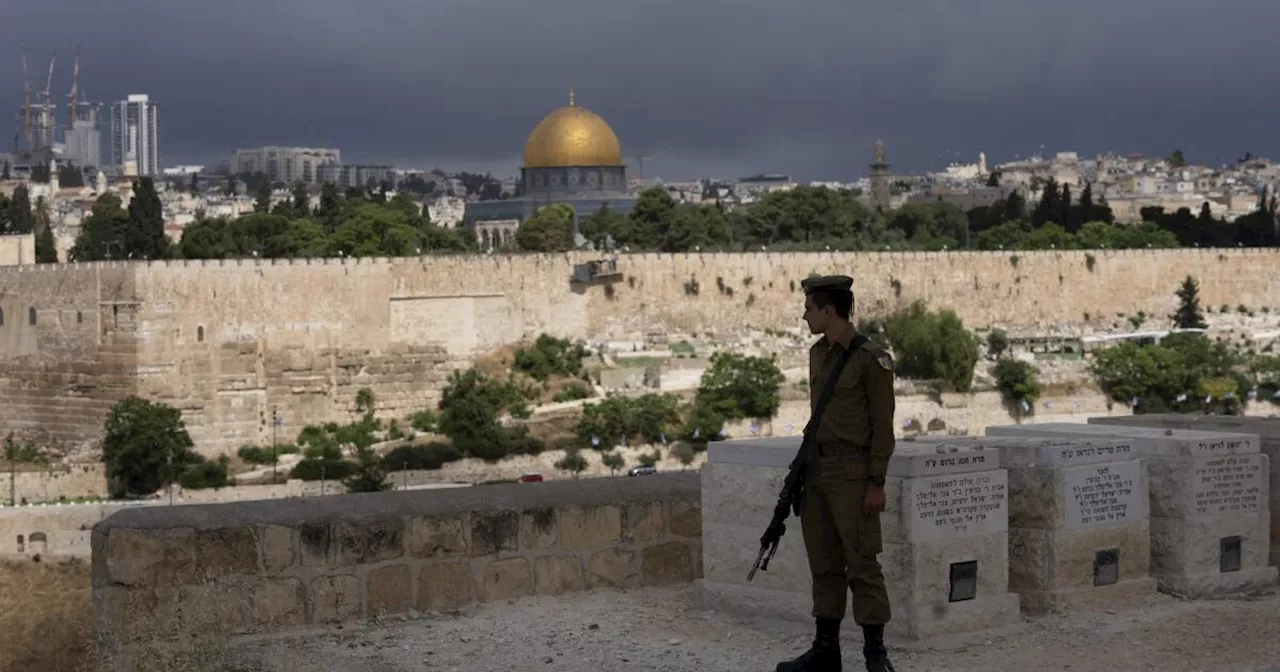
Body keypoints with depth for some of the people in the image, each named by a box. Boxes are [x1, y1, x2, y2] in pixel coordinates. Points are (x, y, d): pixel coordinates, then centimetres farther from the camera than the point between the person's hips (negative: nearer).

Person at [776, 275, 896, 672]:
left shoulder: (871, 359, -11)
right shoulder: (818, 354, 12)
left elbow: (883, 426, -11)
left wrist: (876, 484, -14)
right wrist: (802, 468, 16)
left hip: (852, 473, -8)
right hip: (817, 471, 8)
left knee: (862, 564, -4)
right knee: (824, 564, 11)